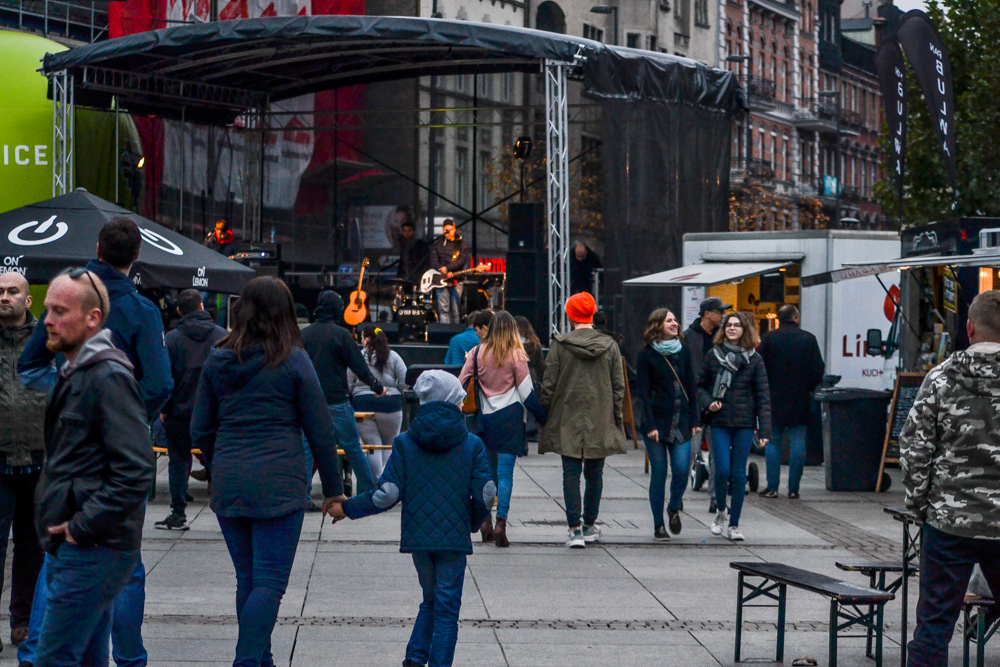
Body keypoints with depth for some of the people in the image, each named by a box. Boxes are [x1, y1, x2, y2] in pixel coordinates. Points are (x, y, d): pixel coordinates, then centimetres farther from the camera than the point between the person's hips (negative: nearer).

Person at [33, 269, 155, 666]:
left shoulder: (108, 377, -15)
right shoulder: (75, 372, 17)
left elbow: (136, 473, -22)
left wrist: (83, 527, -18)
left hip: (92, 553, -10)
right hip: (74, 548, 10)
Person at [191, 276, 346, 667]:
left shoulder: (218, 360, 6)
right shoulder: (293, 360, -5)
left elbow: (200, 430, 10)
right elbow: (320, 431, -2)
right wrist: (333, 489, 6)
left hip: (228, 485, 4)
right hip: (278, 485, -4)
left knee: (248, 580, 15)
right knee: (270, 583, -4)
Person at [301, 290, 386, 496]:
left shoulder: (304, 334, 5)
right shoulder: (341, 334, -8)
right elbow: (359, 367, -6)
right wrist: (377, 387, 7)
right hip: (336, 400, -3)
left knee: (307, 450, 5)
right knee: (353, 449, 4)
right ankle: (370, 491, 10)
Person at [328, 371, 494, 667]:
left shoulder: (404, 443, -1)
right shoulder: (472, 445, -3)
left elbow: (388, 494, -6)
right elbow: (485, 495, -6)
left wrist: (347, 508, 5)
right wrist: (473, 522, 15)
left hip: (417, 537, 2)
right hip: (454, 541, -2)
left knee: (430, 601, 19)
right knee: (447, 608, 3)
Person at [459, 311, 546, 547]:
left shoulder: (477, 353, 3)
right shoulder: (516, 354, -4)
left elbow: (460, 384, 1)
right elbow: (526, 391, -3)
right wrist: (543, 418, 5)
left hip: (485, 418, 3)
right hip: (510, 417, -3)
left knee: (488, 468, 16)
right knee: (505, 472, -4)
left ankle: (485, 520, 13)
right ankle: (501, 523, -13)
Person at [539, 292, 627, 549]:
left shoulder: (559, 345, -6)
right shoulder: (610, 346, 0)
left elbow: (548, 386, -4)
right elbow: (619, 386, 4)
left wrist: (544, 414, 7)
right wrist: (617, 418, 12)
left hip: (567, 422, -2)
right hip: (600, 421, 2)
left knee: (571, 474, 0)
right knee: (594, 474, 13)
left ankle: (575, 528, -9)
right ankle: (589, 526, 22)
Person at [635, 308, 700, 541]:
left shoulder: (682, 351, 10)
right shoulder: (647, 355, -2)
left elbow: (691, 387, 13)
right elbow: (643, 391, -5)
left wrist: (694, 420, 7)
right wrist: (650, 425, -12)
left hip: (681, 422, 3)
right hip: (657, 422, -3)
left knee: (682, 469, -9)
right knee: (659, 474, -1)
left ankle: (674, 508, 19)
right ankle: (659, 525, 9)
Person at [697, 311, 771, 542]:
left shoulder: (754, 359, 3)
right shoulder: (714, 355, 5)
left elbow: (763, 395, 1)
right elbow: (700, 385, 14)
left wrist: (764, 429, -6)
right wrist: (708, 402, -7)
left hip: (744, 424, 0)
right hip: (719, 422, 0)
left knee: (739, 474, 1)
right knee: (722, 470, -9)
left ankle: (734, 525, 10)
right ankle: (721, 511, 18)